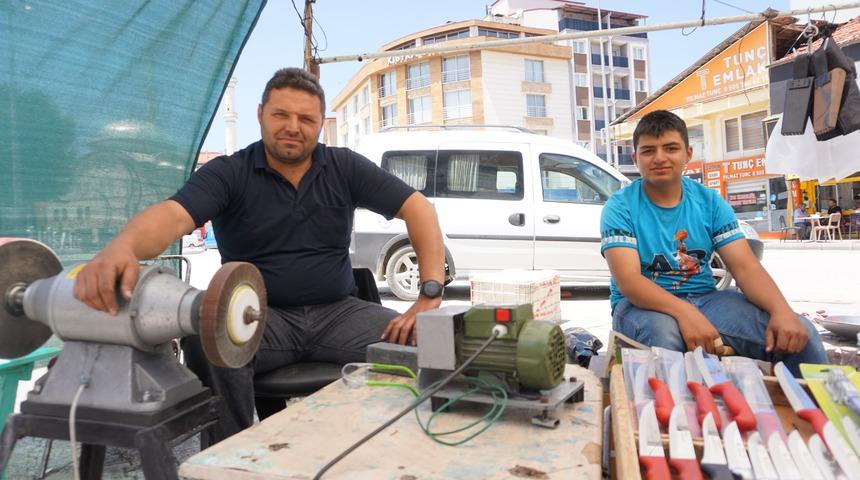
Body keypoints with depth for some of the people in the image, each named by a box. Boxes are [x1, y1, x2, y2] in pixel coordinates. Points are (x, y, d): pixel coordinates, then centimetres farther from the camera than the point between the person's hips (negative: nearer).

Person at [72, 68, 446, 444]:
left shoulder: (346, 168, 2)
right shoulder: (228, 173, -2)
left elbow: (419, 210, -2)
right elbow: (172, 215, -20)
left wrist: (430, 296, -16)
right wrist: (123, 246, -46)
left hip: (336, 312, 2)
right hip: (260, 314, -1)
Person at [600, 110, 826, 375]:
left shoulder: (710, 202, 4)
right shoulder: (620, 207, -9)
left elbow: (746, 267, -2)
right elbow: (627, 280, -20)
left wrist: (782, 310, -23)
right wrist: (684, 312, -36)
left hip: (704, 298, 4)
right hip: (643, 304, -4)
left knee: (799, 334, -16)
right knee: (664, 333, -40)